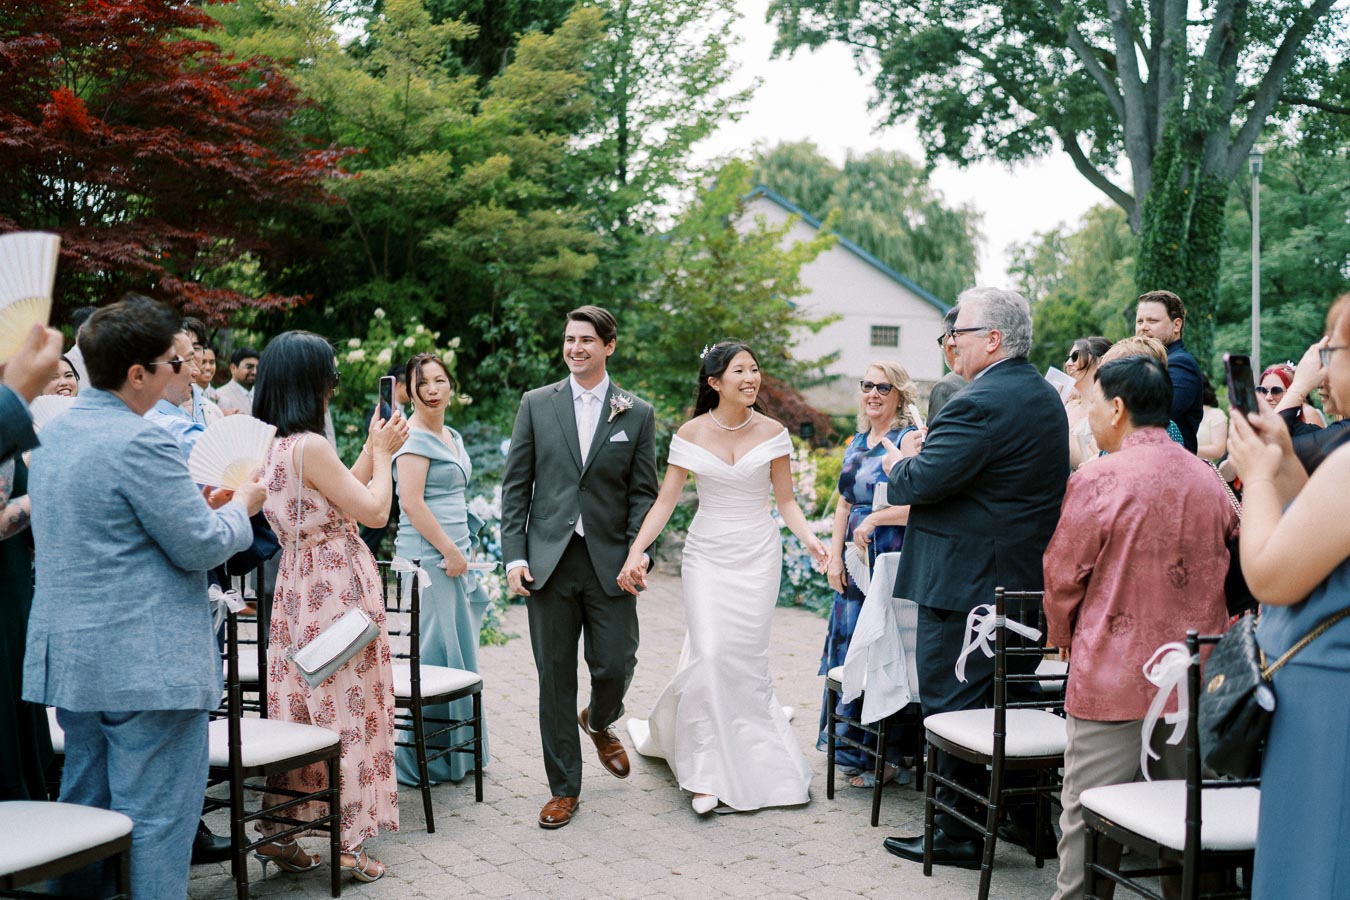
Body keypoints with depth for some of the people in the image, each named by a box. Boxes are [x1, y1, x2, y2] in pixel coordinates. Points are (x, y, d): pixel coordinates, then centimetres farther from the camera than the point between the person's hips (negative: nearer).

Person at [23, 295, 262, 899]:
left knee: (83, 802, 18)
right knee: (157, 814, -1)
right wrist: (241, 506, 2)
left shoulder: (55, 434, 11)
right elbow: (201, 547, -17)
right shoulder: (140, 442, -19)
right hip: (146, 664, -9)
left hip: (69, 658, 9)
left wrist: (198, 505, 17)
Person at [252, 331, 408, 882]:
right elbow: (374, 510, -11)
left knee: (296, 708, 13)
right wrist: (382, 453, 2)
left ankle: (280, 835, 19)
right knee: (345, 711, 1)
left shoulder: (267, 445, 8)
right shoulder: (310, 447, -19)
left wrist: (374, 448, 17)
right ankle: (347, 844, 9)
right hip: (337, 588, -8)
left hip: (296, 584, 8)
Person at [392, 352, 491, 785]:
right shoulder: (414, 437, -11)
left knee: (458, 649, 13)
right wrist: (449, 551, -18)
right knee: (439, 652, -7)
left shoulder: (452, 437, 18)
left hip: (452, 553, 10)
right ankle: (424, 760, 2)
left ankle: (456, 749, 22)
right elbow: (412, 503, -19)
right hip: (429, 555, -10)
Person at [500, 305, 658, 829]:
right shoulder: (537, 405, 6)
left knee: (614, 665, -1)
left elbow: (643, 492, 4)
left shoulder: (637, 415, 5)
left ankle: (600, 722, 36)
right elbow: (516, 485, 5)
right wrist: (514, 555, -3)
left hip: (610, 562, 0)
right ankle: (564, 789, 17)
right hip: (549, 560, 0)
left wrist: (636, 555, -8)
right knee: (555, 677, 5)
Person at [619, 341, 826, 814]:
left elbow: (786, 500, 4)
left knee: (745, 658, 0)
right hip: (707, 554, -1)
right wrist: (635, 553, -14)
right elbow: (665, 500, -3)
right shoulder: (692, 434, -2)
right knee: (709, 654, -11)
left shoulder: (772, 433, 0)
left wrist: (810, 539, -14)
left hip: (758, 554, 1)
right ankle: (708, 772, 1)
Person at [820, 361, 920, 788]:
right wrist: (835, 556, 9)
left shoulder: (910, 440, -8)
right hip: (856, 562, 8)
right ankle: (854, 751, 21)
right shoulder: (857, 443, 16)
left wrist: (875, 518, -19)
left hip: (893, 561, -8)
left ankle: (887, 756, 6)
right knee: (850, 650, 10)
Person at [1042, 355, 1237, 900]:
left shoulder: (1098, 480, -12)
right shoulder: (1209, 481, 4)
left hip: (1114, 676, -5)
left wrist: (1062, 635, 13)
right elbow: (1235, 570, 12)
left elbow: (1062, 575, -5)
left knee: (1088, 814, 3)